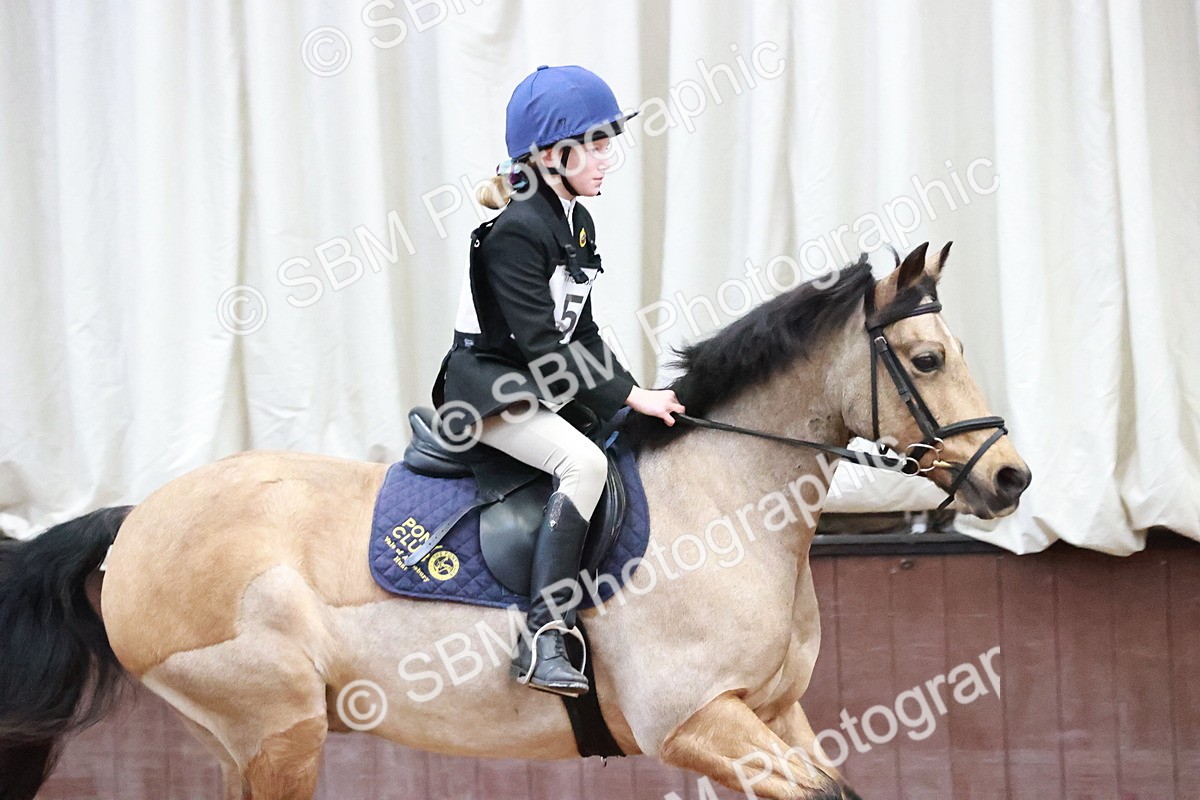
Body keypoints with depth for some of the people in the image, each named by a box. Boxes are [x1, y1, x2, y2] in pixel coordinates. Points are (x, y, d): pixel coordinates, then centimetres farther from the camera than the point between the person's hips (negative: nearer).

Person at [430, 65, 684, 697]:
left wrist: (632, 397, 3)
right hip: (490, 389, -10)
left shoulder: (578, 223, 11)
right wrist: (627, 398, -21)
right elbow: (541, 345, -23)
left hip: (539, 387, 10)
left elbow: (581, 334, 15)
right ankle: (543, 639, -35)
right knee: (583, 462, -31)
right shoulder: (517, 231, -19)